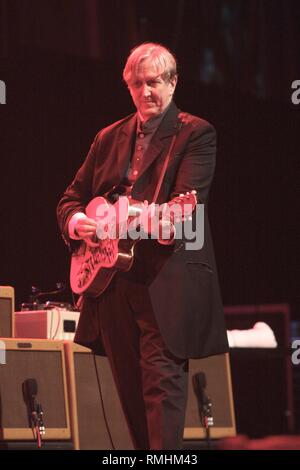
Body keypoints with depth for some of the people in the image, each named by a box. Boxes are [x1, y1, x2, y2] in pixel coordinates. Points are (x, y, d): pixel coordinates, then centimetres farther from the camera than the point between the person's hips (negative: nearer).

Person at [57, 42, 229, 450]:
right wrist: (76, 222, -3)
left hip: (168, 281, -6)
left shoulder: (196, 134, 0)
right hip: (110, 278, 6)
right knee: (131, 390, 9)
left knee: (163, 379, -15)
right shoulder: (109, 138, 18)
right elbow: (71, 199, 20)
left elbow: (189, 199, -14)